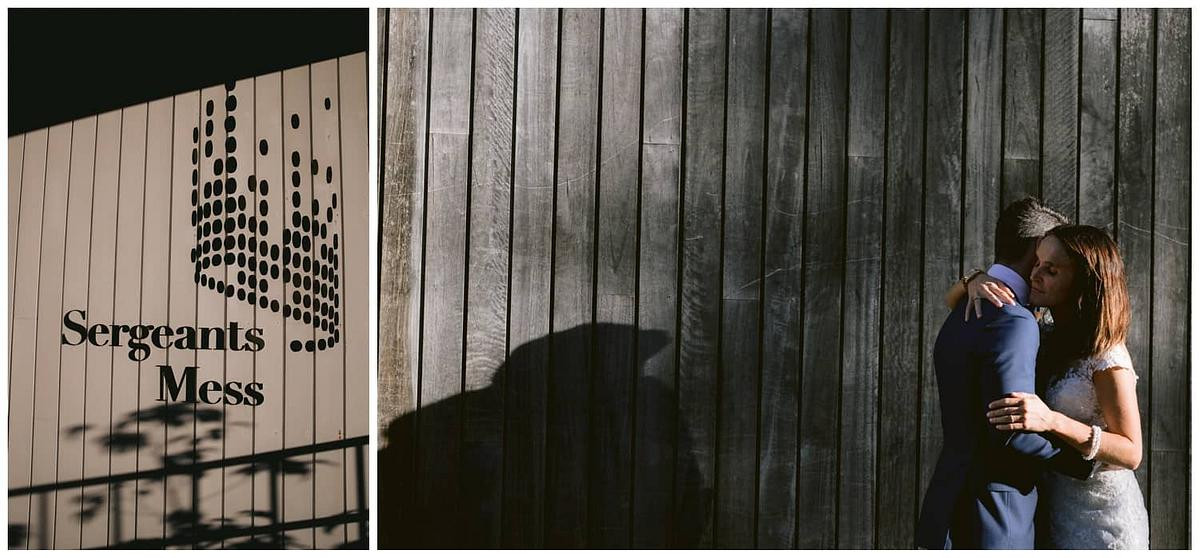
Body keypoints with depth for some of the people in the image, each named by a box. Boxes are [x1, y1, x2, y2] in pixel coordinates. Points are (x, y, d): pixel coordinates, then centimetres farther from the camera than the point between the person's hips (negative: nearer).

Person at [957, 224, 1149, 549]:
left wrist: (1051, 421, -33)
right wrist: (976, 281, -17)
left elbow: (1131, 453, -20)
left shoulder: (1106, 357, -18)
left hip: (1101, 521, -6)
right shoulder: (1045, 337, 2)